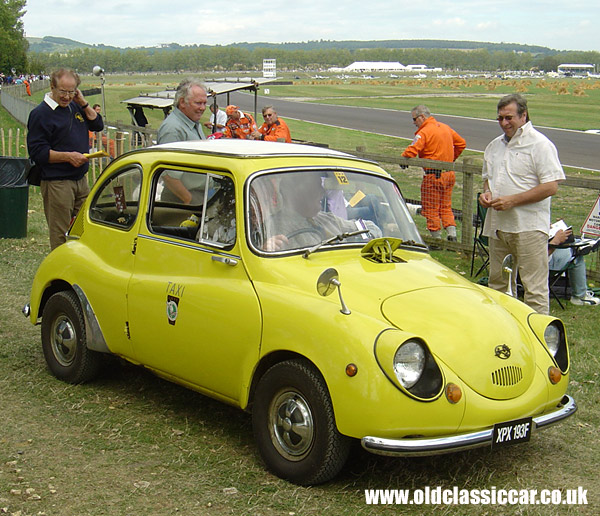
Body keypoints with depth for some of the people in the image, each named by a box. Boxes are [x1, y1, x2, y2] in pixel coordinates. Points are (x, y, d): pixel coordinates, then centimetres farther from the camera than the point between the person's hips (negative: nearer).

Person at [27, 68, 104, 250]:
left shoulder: (75, 107, 13)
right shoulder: (41, 113, -9)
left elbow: (98, 125, 14)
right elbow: (37, 152, -14)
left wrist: (83, 103, 3)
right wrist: (68, 156, -21)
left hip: (81, 180, 7)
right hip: (57, 184, -7)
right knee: (61, 236, -3)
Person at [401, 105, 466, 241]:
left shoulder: (424, 132, -14)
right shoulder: (445, 127, 10)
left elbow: (411, 152, -24)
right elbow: (461, 143, 19)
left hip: (433, 175, -8)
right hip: (449, 174, 8)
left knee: (431, 209, 4)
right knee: (446, 207, 17)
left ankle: (437, 239, 8)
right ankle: (452, 235, 8)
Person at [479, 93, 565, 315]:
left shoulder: (540, 145, -8)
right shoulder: (494, 146, 15)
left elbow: (551, 186, -14)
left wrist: (513, 200, -17)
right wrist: (486, 193, 5)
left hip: (529, 227, -7)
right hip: (498, 225, 7)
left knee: (534, 287, -6)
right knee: (497, 283, 15)